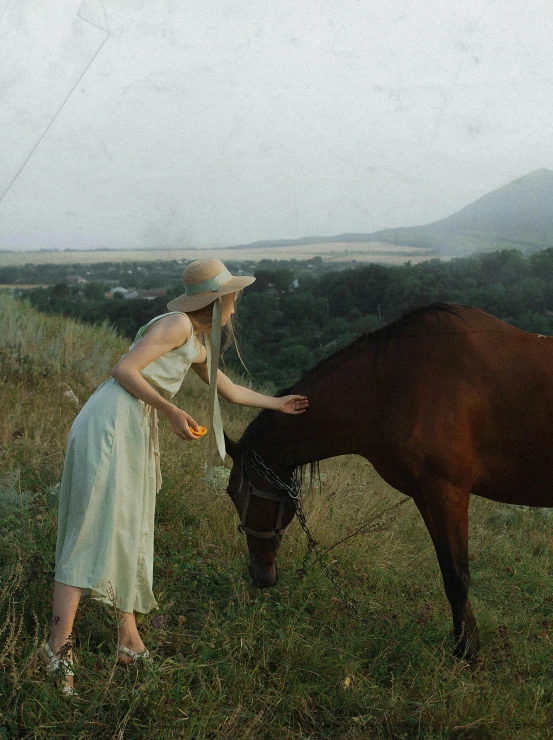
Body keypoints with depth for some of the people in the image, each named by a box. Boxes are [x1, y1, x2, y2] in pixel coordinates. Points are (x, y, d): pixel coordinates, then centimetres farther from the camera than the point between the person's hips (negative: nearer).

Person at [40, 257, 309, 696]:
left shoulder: (199, 347, 20)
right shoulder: (177, 325, -8)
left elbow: (231, 392, 34)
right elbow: (124, 370, -15)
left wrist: (277, 404, 41)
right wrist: (172, 411, -15)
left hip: (135, 436, 10)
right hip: (109, 427, -10)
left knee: (131, 536, 12)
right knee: (94, 534, -13)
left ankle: (130, 640, 20)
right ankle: (59, 644, -12)